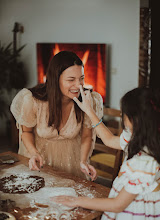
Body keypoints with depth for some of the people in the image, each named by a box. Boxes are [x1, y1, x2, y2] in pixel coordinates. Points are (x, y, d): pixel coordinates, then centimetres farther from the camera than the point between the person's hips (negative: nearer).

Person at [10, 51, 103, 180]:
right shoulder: (32, 100, -23)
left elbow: (86, 135, -3)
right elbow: (26, 131, -4)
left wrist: (83, 162, -18)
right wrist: (34, 153, -21)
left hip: (71, 156, 1)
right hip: (40, 153, 0)